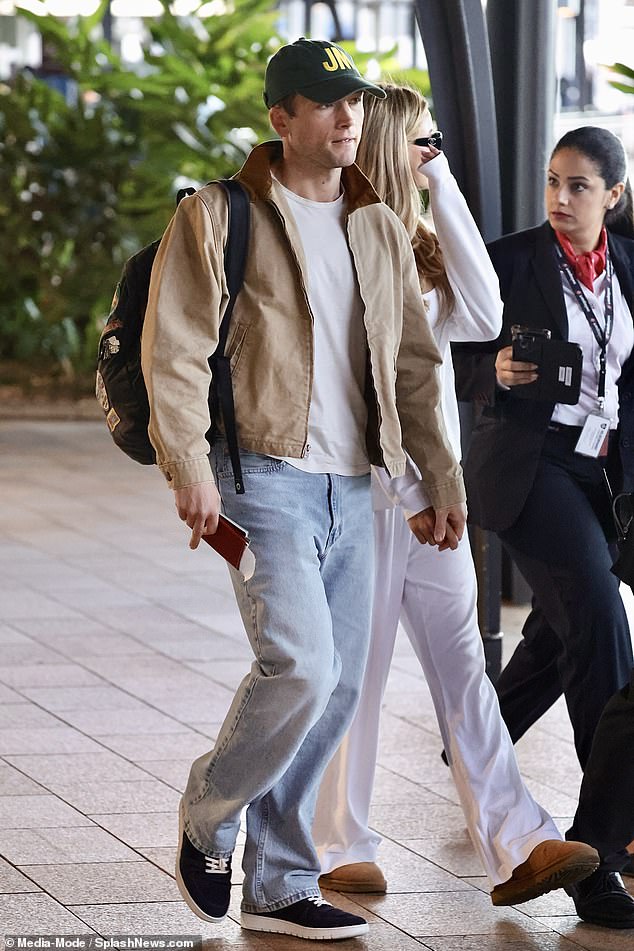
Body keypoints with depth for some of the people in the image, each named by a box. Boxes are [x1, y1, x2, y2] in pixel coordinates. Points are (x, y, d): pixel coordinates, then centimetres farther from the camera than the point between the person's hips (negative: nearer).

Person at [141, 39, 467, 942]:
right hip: (263, 476, -6)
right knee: (301, 666, -19)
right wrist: (189, 462, -18)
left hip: (352, 490, 6)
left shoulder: (382, 232, 16)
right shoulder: (217, 215, -2)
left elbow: (415, 365, 20)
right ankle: (209, 814, 7)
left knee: (337, 690, 4)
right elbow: (175, 348, -8)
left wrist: (443, 475, 13)